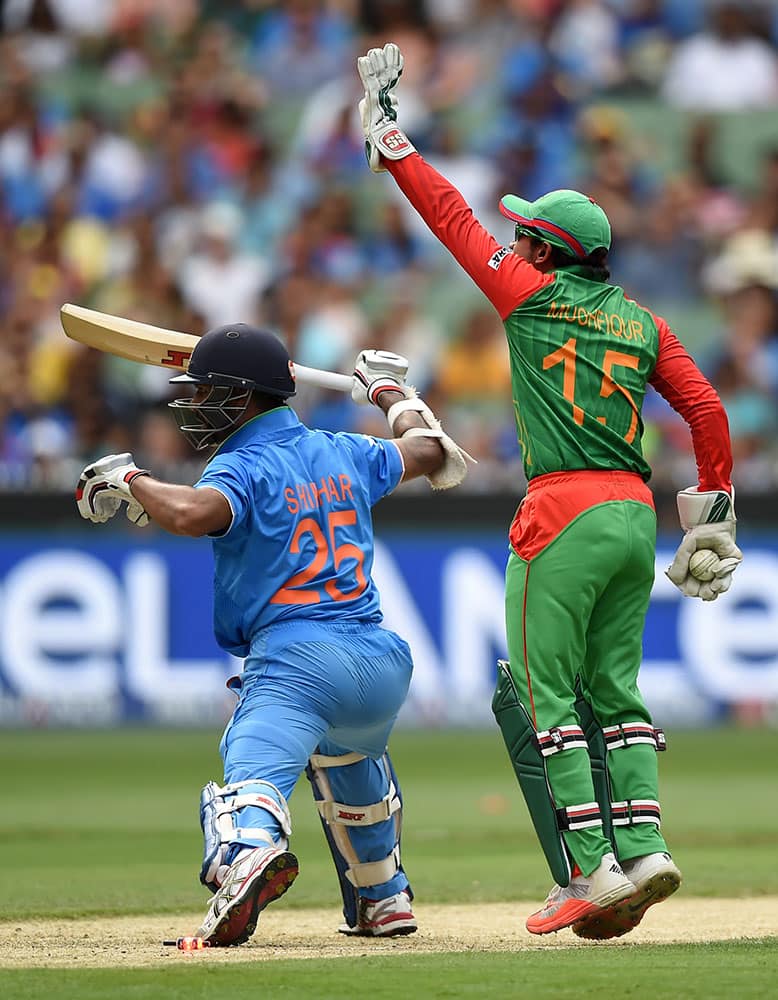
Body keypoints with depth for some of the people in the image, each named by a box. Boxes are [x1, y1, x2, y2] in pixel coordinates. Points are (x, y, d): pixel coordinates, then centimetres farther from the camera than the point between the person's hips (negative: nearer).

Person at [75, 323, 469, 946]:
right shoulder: (345, 456, 18)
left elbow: (191, 513, -26)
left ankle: (250, 850, -60)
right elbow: (432, 453, 36)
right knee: (350, 757, 37)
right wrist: (391, 393, 55)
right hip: (381, 664, 7)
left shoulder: (244, 467, -3)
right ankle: (383, 898, 46)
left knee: (255, 773, -26)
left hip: (294, 659, -7)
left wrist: (129, 479, -7)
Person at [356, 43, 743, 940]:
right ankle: (641, 847, -1)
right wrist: (714, 505, 15)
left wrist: (392, 142, 14)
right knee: (613, 690, 13)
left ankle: (592, 870, -12)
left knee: (542, 693, -4)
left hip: (565, 515, -7)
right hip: (637, 512, 7)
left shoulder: (534, 295, 0)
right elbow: (706, 409, 8)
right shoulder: (643, 322, 14)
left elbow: (452, 218, 6)